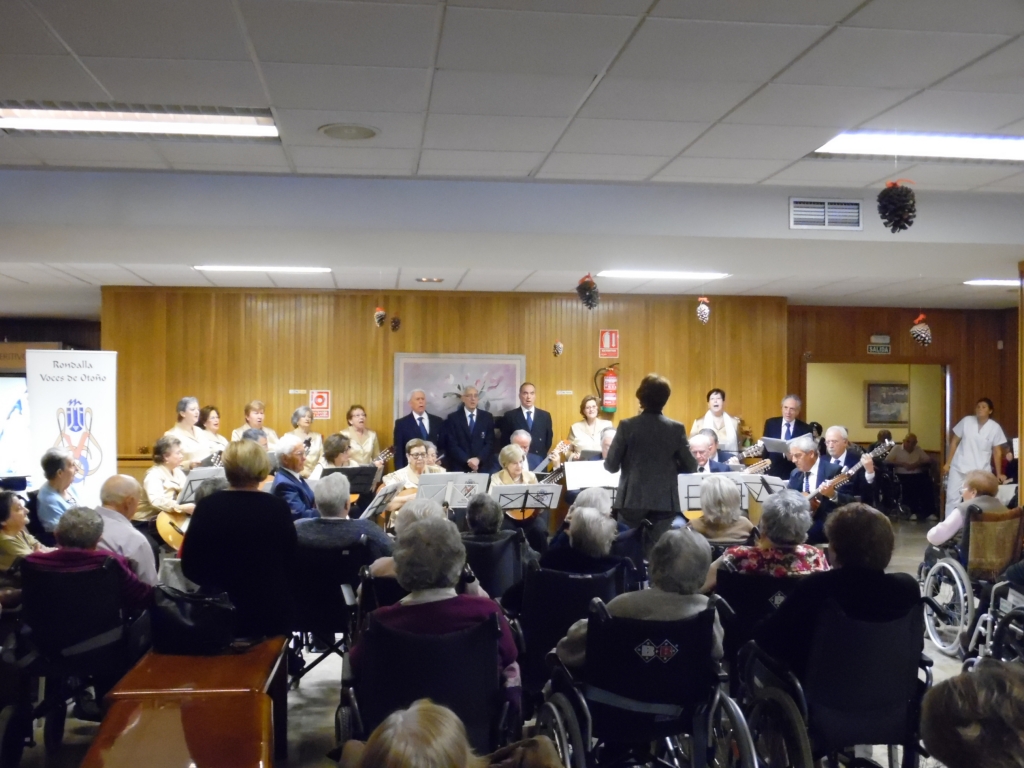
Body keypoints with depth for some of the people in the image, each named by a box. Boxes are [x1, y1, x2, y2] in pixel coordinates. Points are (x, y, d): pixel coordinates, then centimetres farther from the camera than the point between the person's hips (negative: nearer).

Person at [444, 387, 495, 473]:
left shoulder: (487, 417, 7)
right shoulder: (453, 418, 2)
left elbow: (490, 443, 3)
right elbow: (451, 445, -4)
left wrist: (478, 459, -12)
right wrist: (467, 460, -15)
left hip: (482, 467, 1)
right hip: (460, 468, -1)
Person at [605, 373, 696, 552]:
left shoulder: (627, 426, -8)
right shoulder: (677, 428, -4)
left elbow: (611, 465, -5)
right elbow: (691, 467, 1)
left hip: (633, 501, -1)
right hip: (664, 502, 1)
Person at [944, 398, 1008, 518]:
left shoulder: (995, 428, -3)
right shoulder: (966, 421, -2)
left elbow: (997, 452, 3)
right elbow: (954, 442, 4)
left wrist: (999, 473, 4)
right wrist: (948, 463, 3)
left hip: (981, 471, 0)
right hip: (959, 468, 1)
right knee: (953, 498, 0)